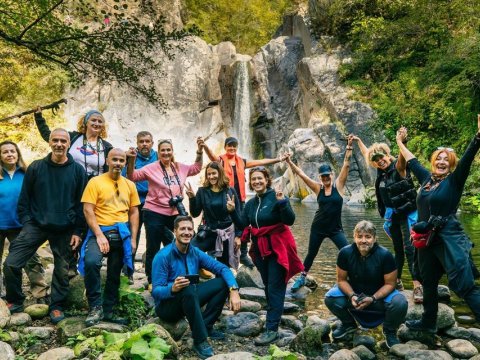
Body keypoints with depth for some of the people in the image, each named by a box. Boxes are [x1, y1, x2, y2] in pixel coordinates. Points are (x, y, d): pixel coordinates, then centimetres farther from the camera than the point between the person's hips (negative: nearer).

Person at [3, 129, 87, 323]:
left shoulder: (78, 170, -1)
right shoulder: (35, 167, 1)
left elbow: (81, 203, 0)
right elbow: (24, 198, 4)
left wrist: (77, 231, -3)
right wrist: (26, 223, -5)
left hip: (64, 230, 0)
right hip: (36, 225, 1)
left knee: (62, 269, 7)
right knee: (11, 264, -7)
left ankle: (57, 306, 26)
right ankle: (14, 302, 16)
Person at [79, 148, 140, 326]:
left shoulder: (130, 185, 9)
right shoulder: (95, 182, -4)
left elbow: (134, 212, 11)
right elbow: (88, 210, -9)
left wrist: (133, 238, 4)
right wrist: (99, 235, -17)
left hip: (122, 233, 4)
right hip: (100, 231, -4)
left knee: (115, 274, 10)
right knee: (91, 262, -29)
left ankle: (108, 310, 27)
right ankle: (95, 307, -13)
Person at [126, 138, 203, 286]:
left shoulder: (180, 168, 7)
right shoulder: (151, 168, -8)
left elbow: (196, 168, 22)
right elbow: (132, 176, -9)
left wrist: (199, 151, 10)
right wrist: (131, 160, -25)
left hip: (175, 215, 5)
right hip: (154, 214, -5)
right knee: (153, 249, 5)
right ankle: (151, 281, 17)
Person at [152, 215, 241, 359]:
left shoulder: (196, 253, -3)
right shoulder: (163, 256, -19)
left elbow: (222, 268, -6)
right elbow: (156, 292, -22)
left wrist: (234, 290, -23)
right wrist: (172, 288, -44)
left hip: (189, 300, 6)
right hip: (166, 306, -6)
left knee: (223, 283, -5)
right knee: (189, 289, -37)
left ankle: (206, 325, -7)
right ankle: (200, 340, -26)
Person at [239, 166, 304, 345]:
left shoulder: (277, 197, -11)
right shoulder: (250, 203, 8)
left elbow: (290, 220, -20)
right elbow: (243, 224, 10)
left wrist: (282, 202, -33)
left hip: (277, 248, -6)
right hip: (260, 249, 7)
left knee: (275, 288, -5)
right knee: (268, 286, 17)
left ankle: (272, 329, -3)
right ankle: (274, 316, 34)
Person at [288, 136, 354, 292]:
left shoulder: (338, 185, -7)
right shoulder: (318, 187, -4)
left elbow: (346, 165, -16)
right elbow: (301, 174, -8)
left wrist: (349, 146, -24)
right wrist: (289, 162, -16)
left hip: (335, 228, -1)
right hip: (318, 227, 1)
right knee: (311, 254, 14)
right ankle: (302, 278, 33)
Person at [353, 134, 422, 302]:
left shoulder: (398, 167, -13)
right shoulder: (381, 170, 5)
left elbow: (403, 157, -37)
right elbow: (366, 153, 22)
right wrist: (358, 141, 31)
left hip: (407, 213, -7)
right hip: (391, 214, 7)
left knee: (410, 249, -16)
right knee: (398, 250, 14)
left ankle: (417, 286, -18)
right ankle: (397, 281, 22)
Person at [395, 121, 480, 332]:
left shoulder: (454, 180, -5)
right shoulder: (427, 178, 10)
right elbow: (412, 161, 24)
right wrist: (400, 142, 34)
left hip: (450, 240, -7)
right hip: (428, 240, 7)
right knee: (428, 284, 18)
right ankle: (428, 322, 35)